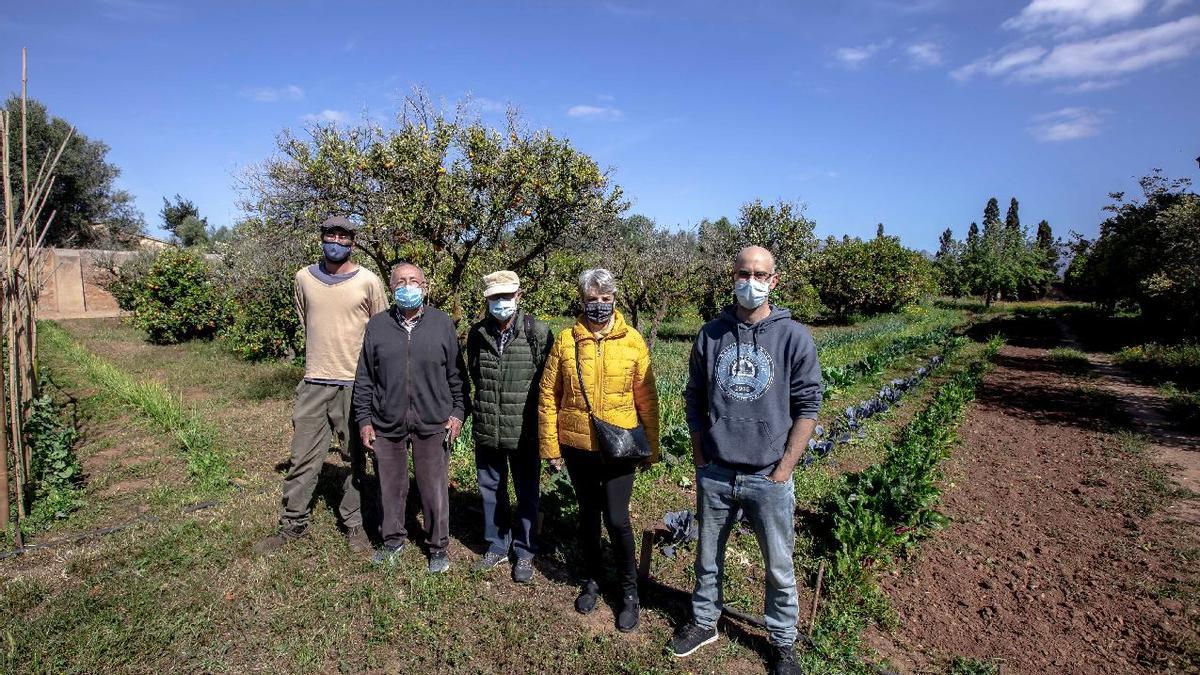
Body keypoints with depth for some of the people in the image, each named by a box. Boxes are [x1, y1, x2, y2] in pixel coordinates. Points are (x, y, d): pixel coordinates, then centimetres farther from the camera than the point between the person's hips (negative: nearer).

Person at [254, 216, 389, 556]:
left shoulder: (368, 281, -5)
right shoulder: (304, 278, 5)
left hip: (354, 384, -3)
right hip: (314, 383, 3)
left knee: (355, 458, 9)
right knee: (303, 458, 9)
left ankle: (354, 524, 21)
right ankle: (293, 524, 23)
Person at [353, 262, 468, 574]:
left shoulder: (443, 324, 0)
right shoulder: (377, 325, 3)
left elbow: (456, 375, 4)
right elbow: (364, 378, 6)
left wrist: (458, 412, -1)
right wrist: (364, 419, 3)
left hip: (433, 424, -1)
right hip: (386, 424, 2)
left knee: (434, 489, 7)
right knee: (390, 486, 14)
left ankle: (438, 546, 25)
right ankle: (393, 539, 35)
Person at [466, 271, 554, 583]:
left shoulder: (538, 333, -12)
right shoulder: (477, 333, 0)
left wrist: (542, 422, -3)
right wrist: (482, 408, 12)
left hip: (524, 432, -3)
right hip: (486, 430, 4)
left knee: (526, 494, 11)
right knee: (491, 490, 17)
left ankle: (524, 552, 30)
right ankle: (497, 545, 37)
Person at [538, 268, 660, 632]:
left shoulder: (632, 341, -4)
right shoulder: (566, 340, -2)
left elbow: (647, 400, 0)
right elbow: (548, 396, 1)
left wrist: (651, 448, 1)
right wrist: (550, 445, 1)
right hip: (577, 447, 2)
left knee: (616, 519, -3)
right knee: (588, 514, 16)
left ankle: (630, 591, 21)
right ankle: (592, 580, 38)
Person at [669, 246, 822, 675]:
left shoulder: (794, 337, -5)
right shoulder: (711, 335, 2)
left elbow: (807, 407, -4)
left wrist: (783, 470, -7)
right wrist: (699, 457, 4)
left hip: (769, 478, -2)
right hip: (714, 475, 2)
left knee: (779, 567, 12)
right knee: (708, 557, 18)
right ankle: (703, 622, 40)